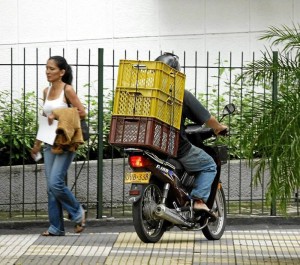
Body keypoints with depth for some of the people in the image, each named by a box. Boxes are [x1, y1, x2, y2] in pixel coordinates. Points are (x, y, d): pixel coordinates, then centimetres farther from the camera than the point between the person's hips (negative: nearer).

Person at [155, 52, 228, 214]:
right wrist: (219, 128, 18)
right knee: (209, 165, 15)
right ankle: (199, 200, -3)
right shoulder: (183, 95, -9)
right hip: (178, 148, -5)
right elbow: (207, 119, -4)